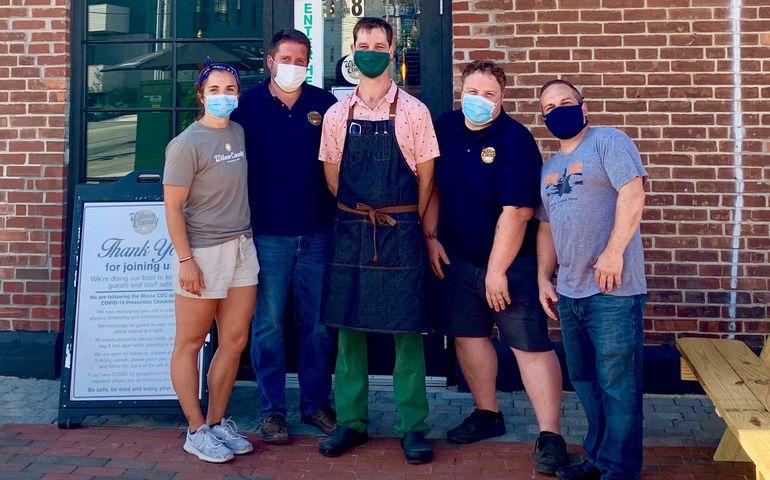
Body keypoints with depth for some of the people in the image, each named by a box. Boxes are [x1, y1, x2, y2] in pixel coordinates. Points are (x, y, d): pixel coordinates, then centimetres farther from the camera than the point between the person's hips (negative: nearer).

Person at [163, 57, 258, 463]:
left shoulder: (239, 133, 9)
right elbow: (172, 206, -12)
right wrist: (185, 259, -16)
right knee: (190, 345, 5)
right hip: (203, 251, -7)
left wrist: (245, 238, 13)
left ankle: (218, 422, 24)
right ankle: (197, 430, 16)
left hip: (242, 248, 7)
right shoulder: (187, 144, -11)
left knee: (234, 342, 10)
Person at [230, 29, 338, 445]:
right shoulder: (248, 105, -1)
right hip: (267, 235, -2)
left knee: (318, 324, 9)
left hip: (317, 233, 2)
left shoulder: (324, 103, 4)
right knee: (268, 325, 5)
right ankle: (271, 410, 18)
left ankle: (316, 403, 24)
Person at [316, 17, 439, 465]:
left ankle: (413, 425, 12)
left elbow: (426, 175, 2)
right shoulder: (337, 114, 6)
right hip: (350, 231, 3)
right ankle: (352, 420, 19)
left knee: (408, 328, 1)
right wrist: (361, 213, 7)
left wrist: (407, 222, 5)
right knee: (349, 326, 7)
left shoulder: (414, 111, -1)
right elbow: (332, 175, 11)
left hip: (401, 231, -2)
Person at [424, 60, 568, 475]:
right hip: (458, 258, 6)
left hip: (510, 261, -6)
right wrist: (431, 237, 5)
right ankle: (487, 414, 31)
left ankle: (550, 436, 1)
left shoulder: (515, 140, -17)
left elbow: (516, 211, -21)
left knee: (530, 345, -5)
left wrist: (497, 270, -20)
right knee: (467, 336, 13)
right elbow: (431, 185, 12)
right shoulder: (443, 129, 1)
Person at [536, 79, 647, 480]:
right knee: (584, 381, 16)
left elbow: (632, 194, -15)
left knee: (616, 383, -1)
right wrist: (544, 278, 13)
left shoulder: (608, 142, -3)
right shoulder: (549, 168, 19)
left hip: (611, 289, -8)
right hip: (569, 292, 8)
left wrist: (613, 252, -20)